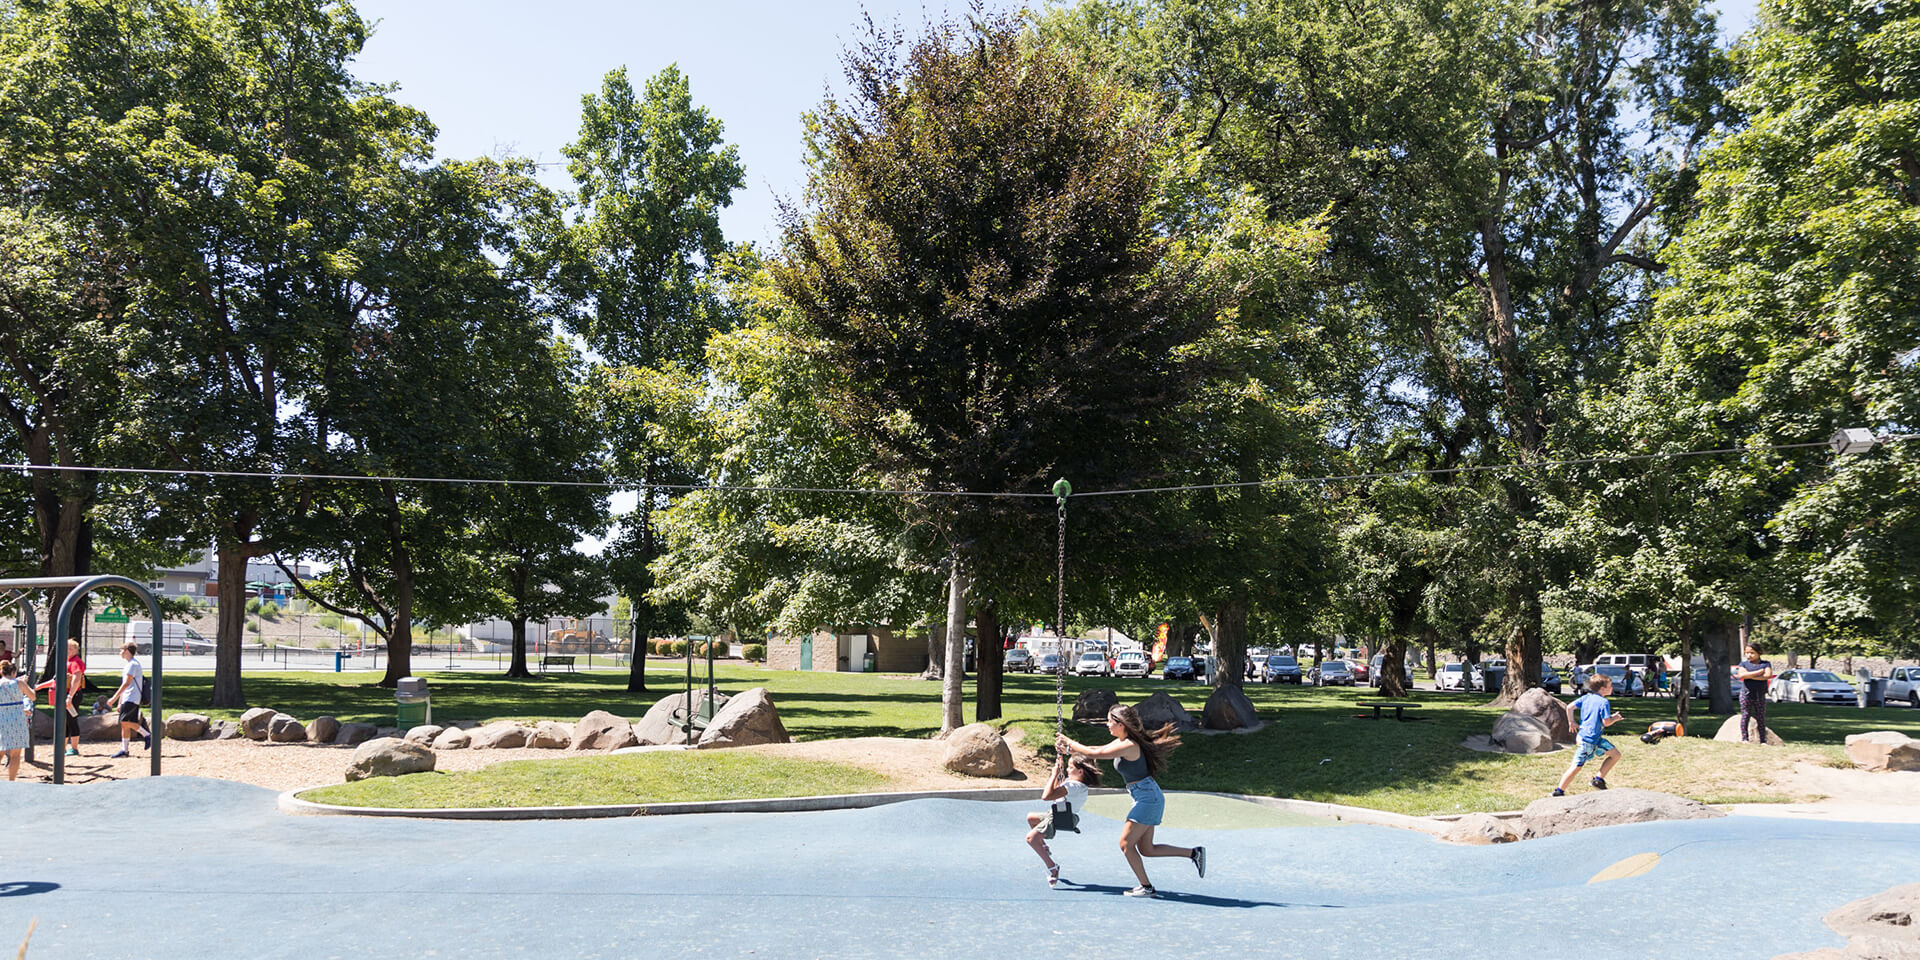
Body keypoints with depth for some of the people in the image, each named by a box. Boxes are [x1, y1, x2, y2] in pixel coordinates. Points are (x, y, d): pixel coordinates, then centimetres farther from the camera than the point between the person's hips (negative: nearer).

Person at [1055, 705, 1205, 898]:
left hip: (1148, 798, -10)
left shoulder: (1128, 746, -20)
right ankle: (1194, 853, 15)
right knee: (1146, 849, 11)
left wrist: (1070, 742, -7)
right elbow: (1098, 750, 20)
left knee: (1126, 844, -3)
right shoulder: (1122, 742, 9)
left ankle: (1146, 887, 7)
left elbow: (1095, 754, -18)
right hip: (1149, 798, 10)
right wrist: (1069, 750, 16)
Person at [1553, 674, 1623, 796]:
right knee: (1576, 766, -4)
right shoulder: (1604, 702, -14)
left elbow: (1569, 707, 4)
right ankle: (1559, 791, -1)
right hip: (1589, 740, -9)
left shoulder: (1586, 698, 8)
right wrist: (1614, 718, 5)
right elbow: (1606, 722, -15)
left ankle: (1599, 779, 12)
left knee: (1616, 755, 13)